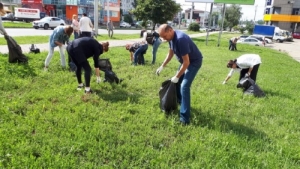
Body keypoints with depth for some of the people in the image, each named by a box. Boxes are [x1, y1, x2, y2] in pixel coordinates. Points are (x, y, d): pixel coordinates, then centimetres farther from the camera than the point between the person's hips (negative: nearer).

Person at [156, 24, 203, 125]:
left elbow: (186, 62, -30)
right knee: (177, 82, 18)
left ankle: (185, 118, -15)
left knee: (184, 86, -18)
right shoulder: (171, 37, -6)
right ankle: (181, 102, 43)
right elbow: (171, 53, 11)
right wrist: (162, 66, 7)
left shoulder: (181, 39, -34)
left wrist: (177, 76, -22)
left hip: (194, 62, -9)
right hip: (185, 61, 9)